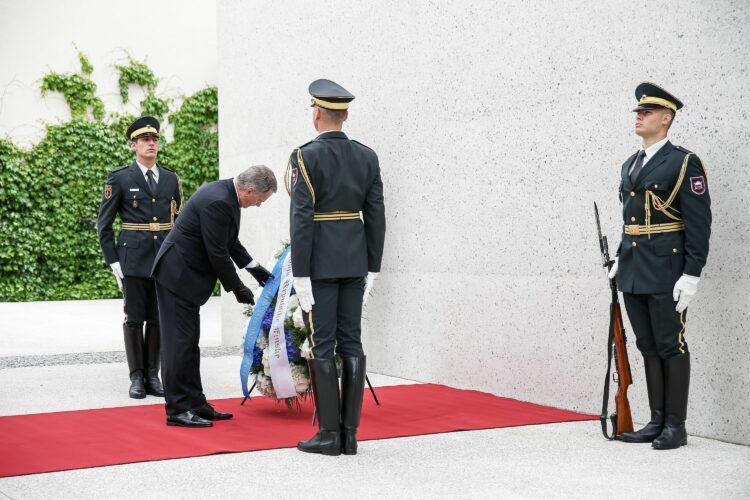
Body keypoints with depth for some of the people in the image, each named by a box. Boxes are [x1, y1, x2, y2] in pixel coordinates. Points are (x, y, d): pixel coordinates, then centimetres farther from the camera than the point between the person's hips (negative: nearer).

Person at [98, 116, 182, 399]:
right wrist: (113, 261, -5)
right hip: (134, 259, -3)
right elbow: (104, 224, 1)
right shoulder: (119, 178, 0)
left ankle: (152, 376, 13)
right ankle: (136, 378, 8)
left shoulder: (171, 179, 11)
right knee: (134, 319, 0)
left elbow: (180, 221, 16)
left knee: (159, 319, 5)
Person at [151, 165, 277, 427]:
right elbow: (217, 253, -22)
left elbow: (230, 242, 17)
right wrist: (237, 288, -12)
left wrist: (255, 268, 9)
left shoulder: (226, 194, 6)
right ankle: (178, 409, 0)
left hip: (185, 274, 11)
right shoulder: (217, 201, -25)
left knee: (189, 343, 13)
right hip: (177, 275, -11)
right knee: (180, 342, -6)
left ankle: (194, 404, 19)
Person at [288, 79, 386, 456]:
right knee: (351, 343, 7)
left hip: (320, 263, -5)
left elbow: (301, 219, -16)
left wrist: (300, 276, -13)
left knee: (322, 345, 0)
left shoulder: (305, 157, -11)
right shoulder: (367, 156, 5)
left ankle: (330, 434, 2)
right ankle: (350, 434, 10)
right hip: (354, 261, 5)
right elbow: (376, 216, 5)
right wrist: (371, 269, 11)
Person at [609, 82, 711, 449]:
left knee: (671, 346, -1)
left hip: (665, 272, -7)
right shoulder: (630, 165, 15)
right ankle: (657, 422, 18)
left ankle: (676, 427, 6)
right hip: (633, 273, 7)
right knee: (648, 347, 10)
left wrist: (692, 275, -16)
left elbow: (699, 223, -12)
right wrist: (621, 259, 15)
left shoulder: (684, 163, -7)